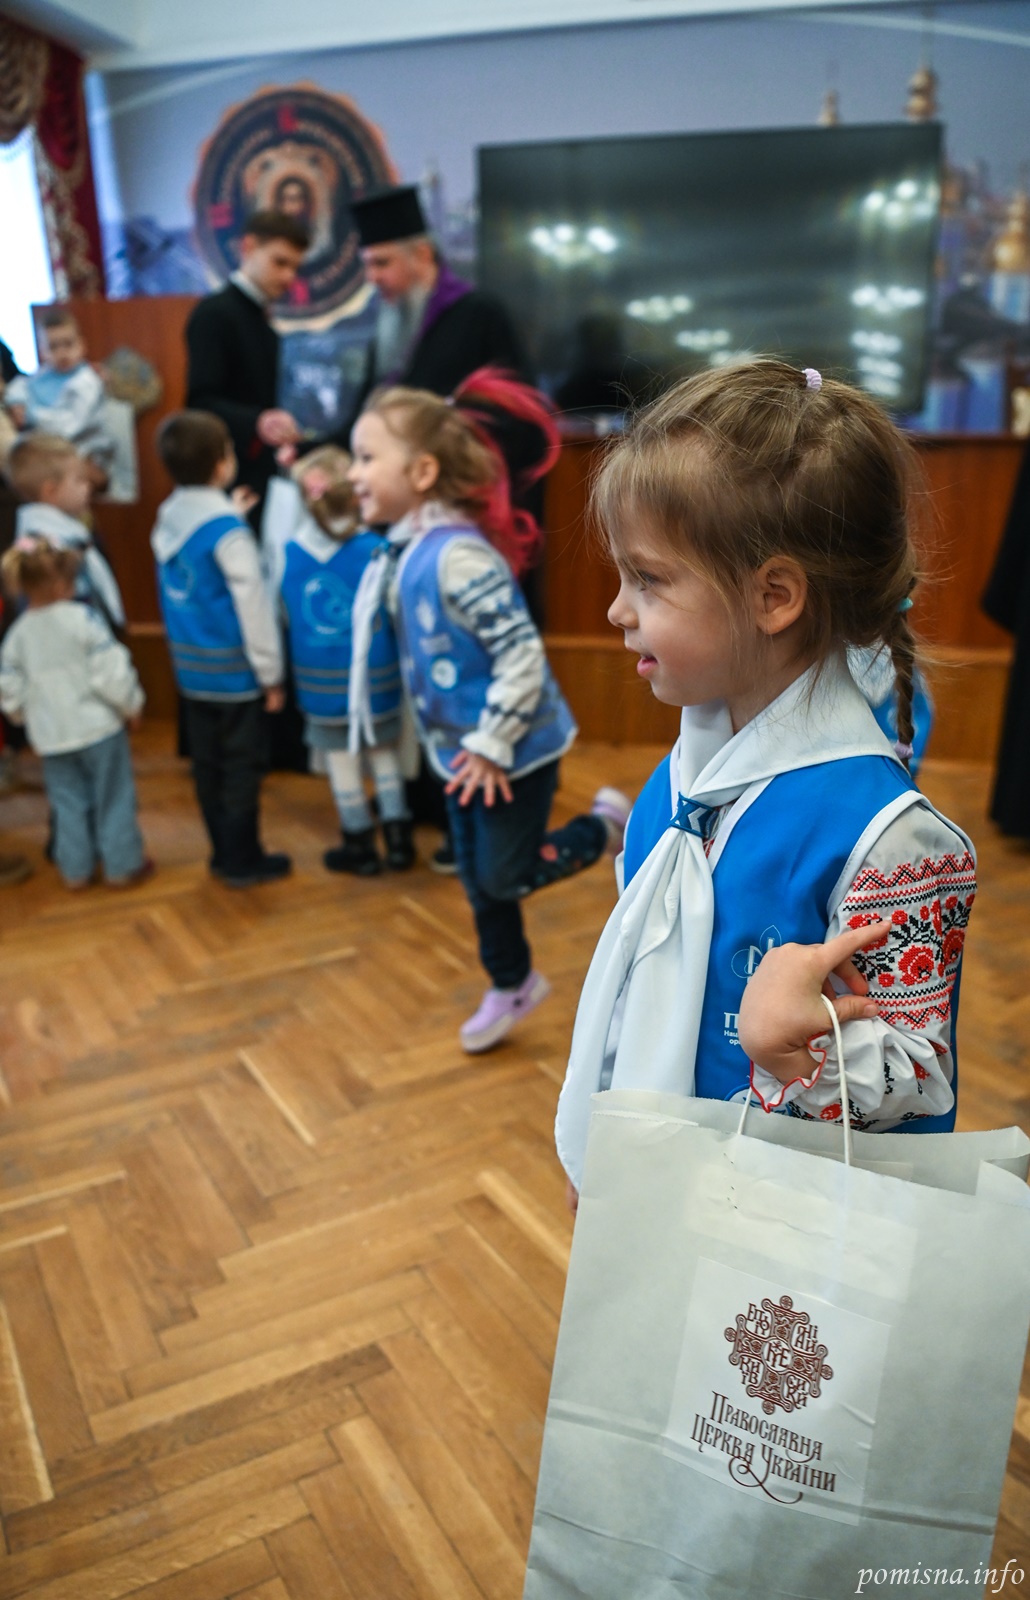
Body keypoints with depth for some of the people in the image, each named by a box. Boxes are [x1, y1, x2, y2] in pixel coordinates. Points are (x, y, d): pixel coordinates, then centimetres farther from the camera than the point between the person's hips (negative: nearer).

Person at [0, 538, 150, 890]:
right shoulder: (81, 619, -14)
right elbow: (112, 672, -16)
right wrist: (132, 706, -2)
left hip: (51, 738, 5)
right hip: (99, 728, -4)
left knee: (67, 802, 15)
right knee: (113, 798, 8)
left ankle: (76, 870, 22)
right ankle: (123, 866, 15)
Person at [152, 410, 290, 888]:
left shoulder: (168, 517, 5)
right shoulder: (228, 530, -16)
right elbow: (252, 604, -16)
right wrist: (271, 674, -9)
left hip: (191, 669, 7)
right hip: (233, 670, -7)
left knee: (208, 766, 13)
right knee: (241, 767, 3)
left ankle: (225, 853, 25)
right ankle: (243, 862, 11)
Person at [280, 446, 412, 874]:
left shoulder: (288, 553, -5)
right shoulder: (375, 550, -14)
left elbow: (285, 615, 4)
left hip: (320, 681, 1)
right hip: (375, 677, -1)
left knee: (341, 759, 12)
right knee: (384, 753, 16)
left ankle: (360, 845, 21)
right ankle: (397, 837, 19)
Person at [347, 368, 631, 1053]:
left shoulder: (458, 555, -26)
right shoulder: (408, 551, 2)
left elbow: (522, 655, -28)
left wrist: (491, 745, -24)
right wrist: (455, 743, 16)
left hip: (512, 750, -9)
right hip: (462, 750, 9)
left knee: (504, 876, 2)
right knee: (479, 880, 17)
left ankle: (608, 826, 24)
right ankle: (511, 986, 37)